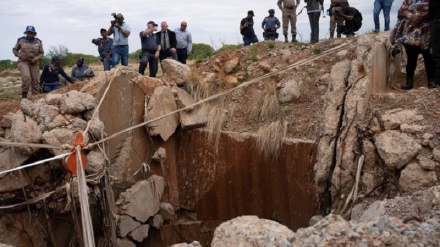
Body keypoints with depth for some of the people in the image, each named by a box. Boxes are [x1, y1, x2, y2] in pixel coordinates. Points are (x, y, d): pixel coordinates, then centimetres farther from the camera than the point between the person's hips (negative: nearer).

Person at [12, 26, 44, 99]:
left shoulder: (38, 42, 2)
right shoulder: (21, 41, 0)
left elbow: (41, 53, 7)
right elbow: (14, 49, 10)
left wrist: (36, 59, -10)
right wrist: (19, 56, -8)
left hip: (34, 63, 3)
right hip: (23, 62, -2)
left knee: (35, 81, 3)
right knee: (26, 77, -26)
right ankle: (24, 96, -17)